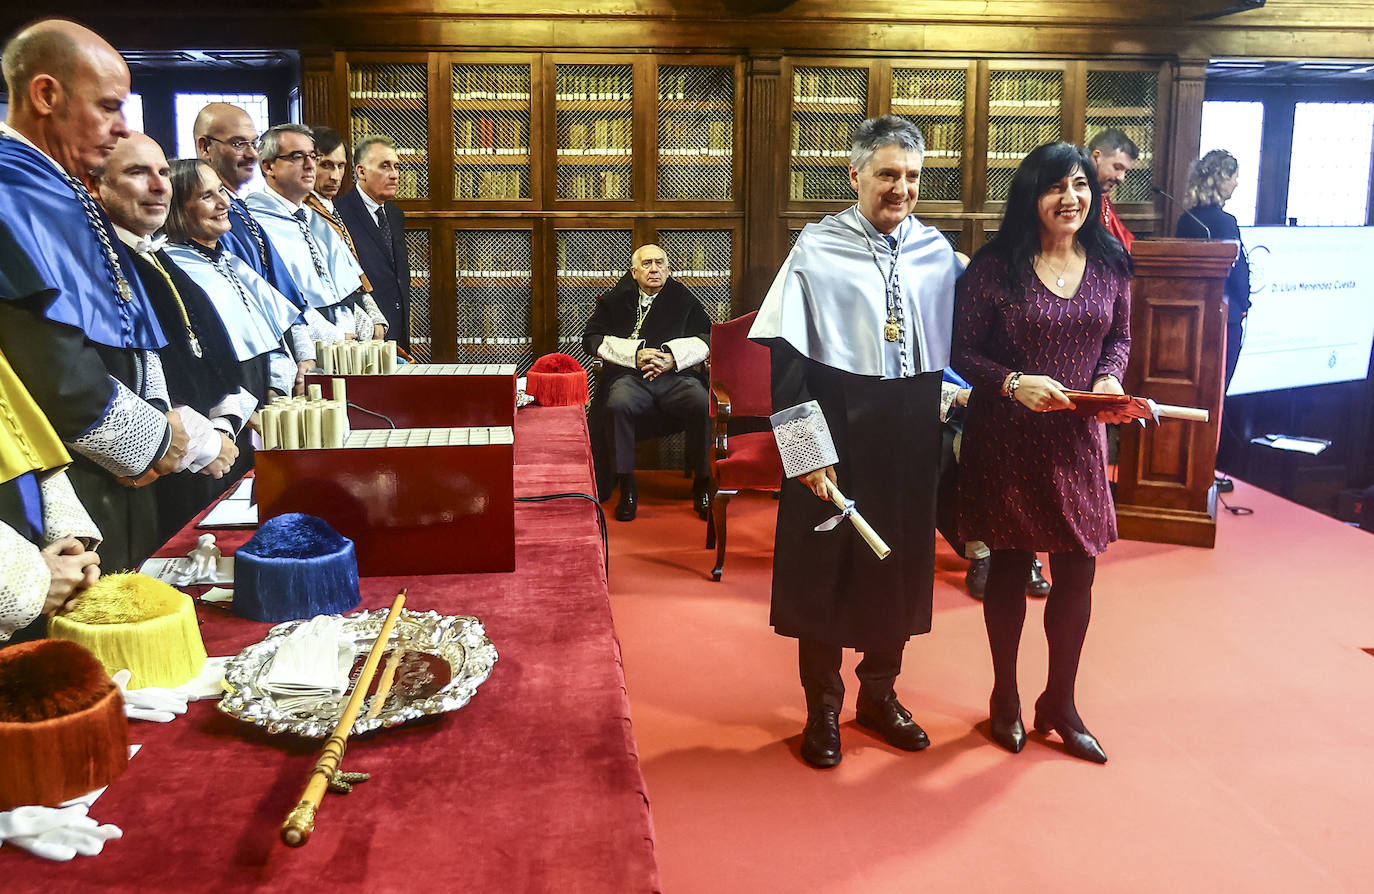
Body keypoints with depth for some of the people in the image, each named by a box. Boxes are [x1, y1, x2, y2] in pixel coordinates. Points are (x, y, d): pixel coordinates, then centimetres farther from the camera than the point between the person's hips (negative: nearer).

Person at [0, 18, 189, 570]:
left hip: (120, 474, 9)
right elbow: (54, 374, -25)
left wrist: (156, 417, 1)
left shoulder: (70, 194, 12)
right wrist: (151, 438, -11)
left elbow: (130, 326, 16)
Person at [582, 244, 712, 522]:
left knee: (703, 405, -31)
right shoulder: (615, 300, 19)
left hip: (677, 375, 1)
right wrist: (635, 354, -6)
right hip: (630, 375, 0)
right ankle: (627, 488, -23)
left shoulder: (683, 298, 21)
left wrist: (673, 357, -7)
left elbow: (708, 337, 11)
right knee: (617, 405, -34)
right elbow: (591, 338, 8)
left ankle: (703, 484, -16)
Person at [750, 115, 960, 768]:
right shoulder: (817, 250, -7)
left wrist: (952, 406, 2)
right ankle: (823, 706, 25)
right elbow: (784, 355, -10)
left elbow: (959, 346, 12)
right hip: (838, 432, -4)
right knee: (825, 567, 6)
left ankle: (879, 692, 35)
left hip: (912, 437, 4)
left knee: (901, 563, 14)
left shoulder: (937, 253, 5)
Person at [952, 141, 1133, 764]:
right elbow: (962, 354, -6)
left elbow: (1119, 339, 15)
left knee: (1077, 573, 7)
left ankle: (1059, 703, 28)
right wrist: (1014, 382, -21)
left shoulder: (1110, 266, 3)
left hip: (1078, 440, 3)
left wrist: (1110, 378, -5)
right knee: (1010, 570, 10)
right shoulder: (994, 268, -9)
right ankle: (1005, 699, 30)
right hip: (1007, 441, -3)